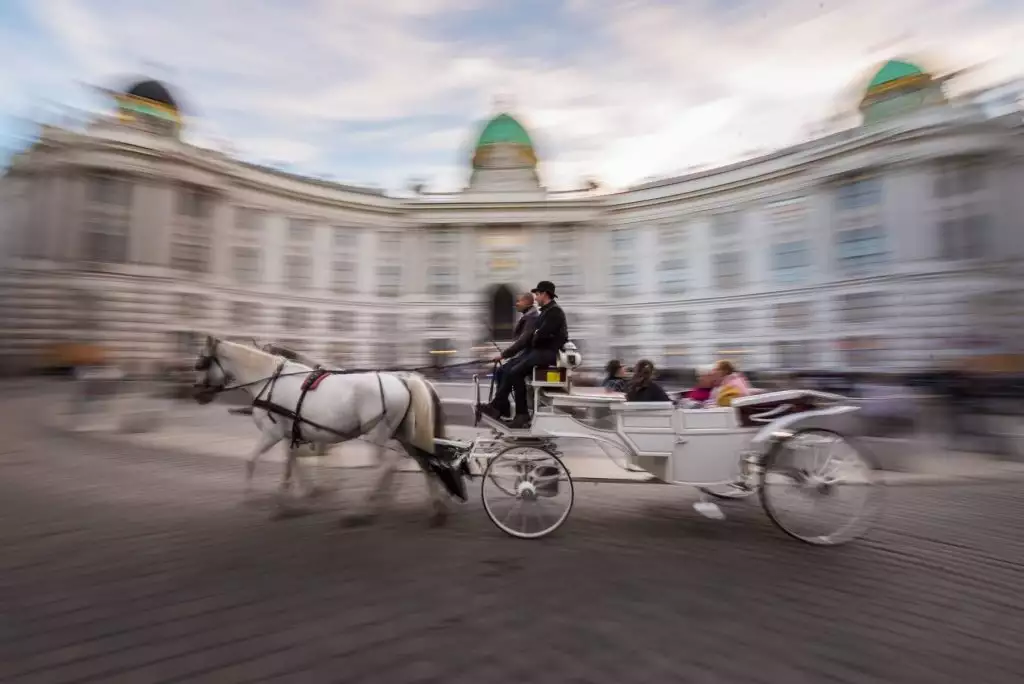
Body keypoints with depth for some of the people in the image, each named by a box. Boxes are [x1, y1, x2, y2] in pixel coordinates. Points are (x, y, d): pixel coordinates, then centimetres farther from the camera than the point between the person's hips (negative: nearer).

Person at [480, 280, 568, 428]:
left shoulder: (555, 311, -12)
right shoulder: (546, 311, 20)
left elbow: (542, 335, -21)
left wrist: (534, 341, -2)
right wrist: (534, 338, 0)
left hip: (548, 353, -10)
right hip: (538, 350, 10)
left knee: (516, 372, -21)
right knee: (508, 370, -1)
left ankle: (522, 413, -12)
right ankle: (499, 406, -2)